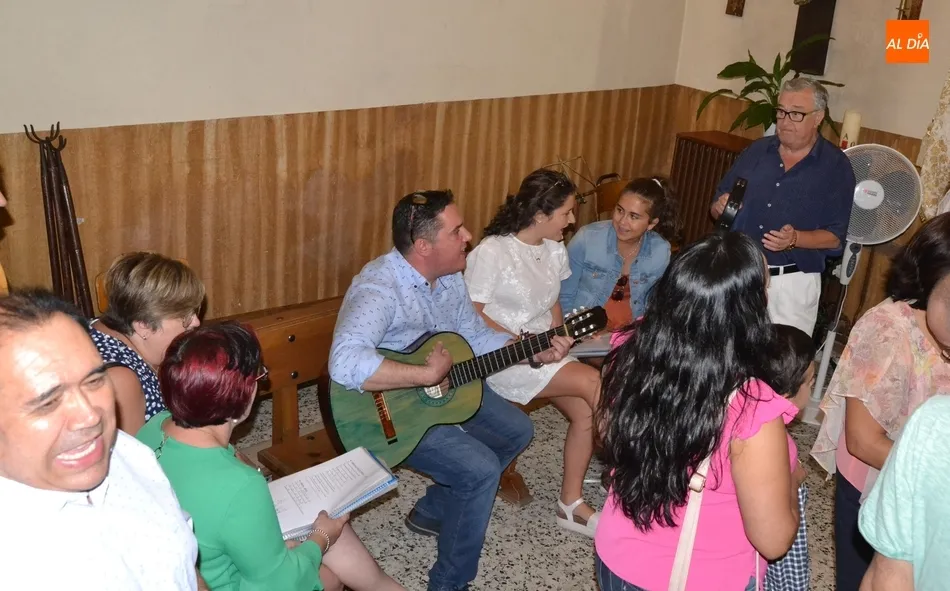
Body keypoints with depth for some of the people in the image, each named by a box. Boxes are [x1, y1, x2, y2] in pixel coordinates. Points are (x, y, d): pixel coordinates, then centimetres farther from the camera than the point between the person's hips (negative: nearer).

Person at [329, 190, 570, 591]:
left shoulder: (449, 276, -4)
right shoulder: (378, 288, -32)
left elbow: (476, 336, 7)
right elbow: (345, 364, -48)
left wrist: (534, 352, -6)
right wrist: (428, 374, -41)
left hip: (443, 387, 9)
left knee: (516, 431, 14)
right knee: (481, 469, -22)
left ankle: (432, 511, 26)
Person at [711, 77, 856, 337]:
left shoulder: (836, 166, -4)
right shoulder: (756, 151, 6)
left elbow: (835, 237, -8)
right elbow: (717, 206, 11)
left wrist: (795, 239, -24)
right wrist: (720, 208, -12)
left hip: (792, 283, -3)